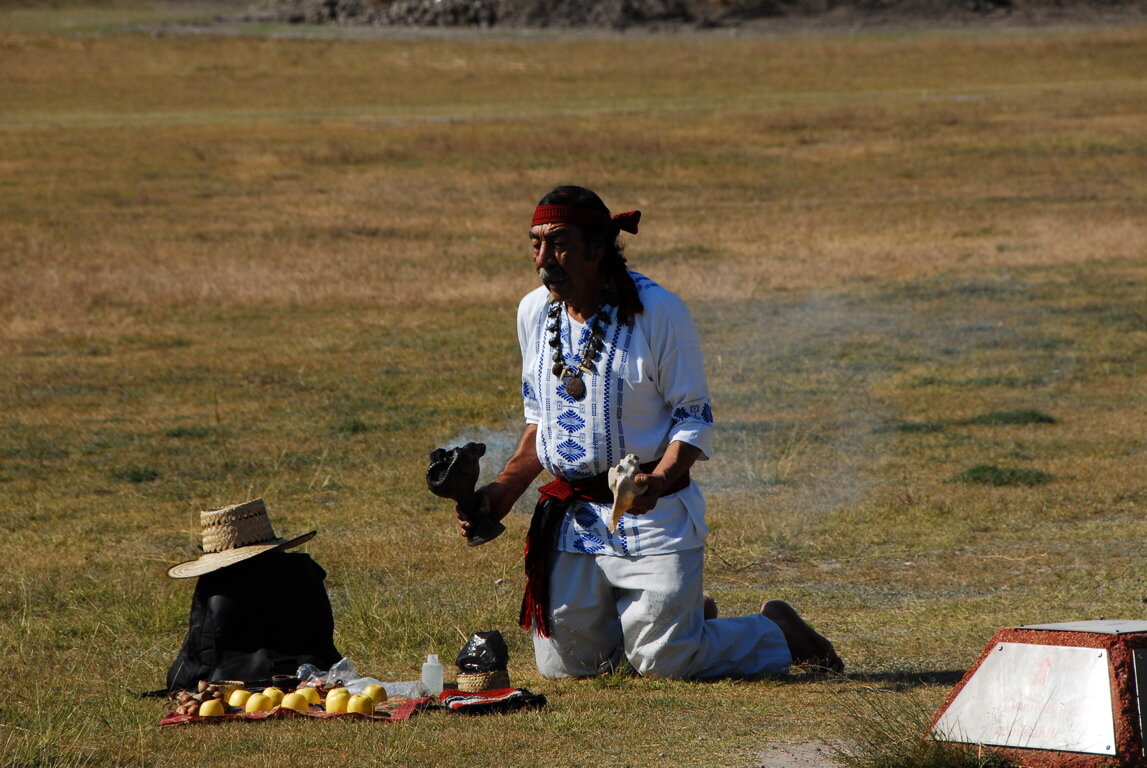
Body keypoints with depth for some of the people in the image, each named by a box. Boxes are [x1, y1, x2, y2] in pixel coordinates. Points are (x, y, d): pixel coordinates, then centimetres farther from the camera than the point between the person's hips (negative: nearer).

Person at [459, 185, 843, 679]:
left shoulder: (658, 311, -13)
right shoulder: (534, 312, 4)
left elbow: (694, 420, -11)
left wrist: (656, 481, -29)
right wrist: (503, 491, 3)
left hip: (652, 513, -6)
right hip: (572, 519, 6)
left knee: (663, 662, -9)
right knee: (563, 665, 4)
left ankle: (777, 632, 20)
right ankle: (684, 620, 31)